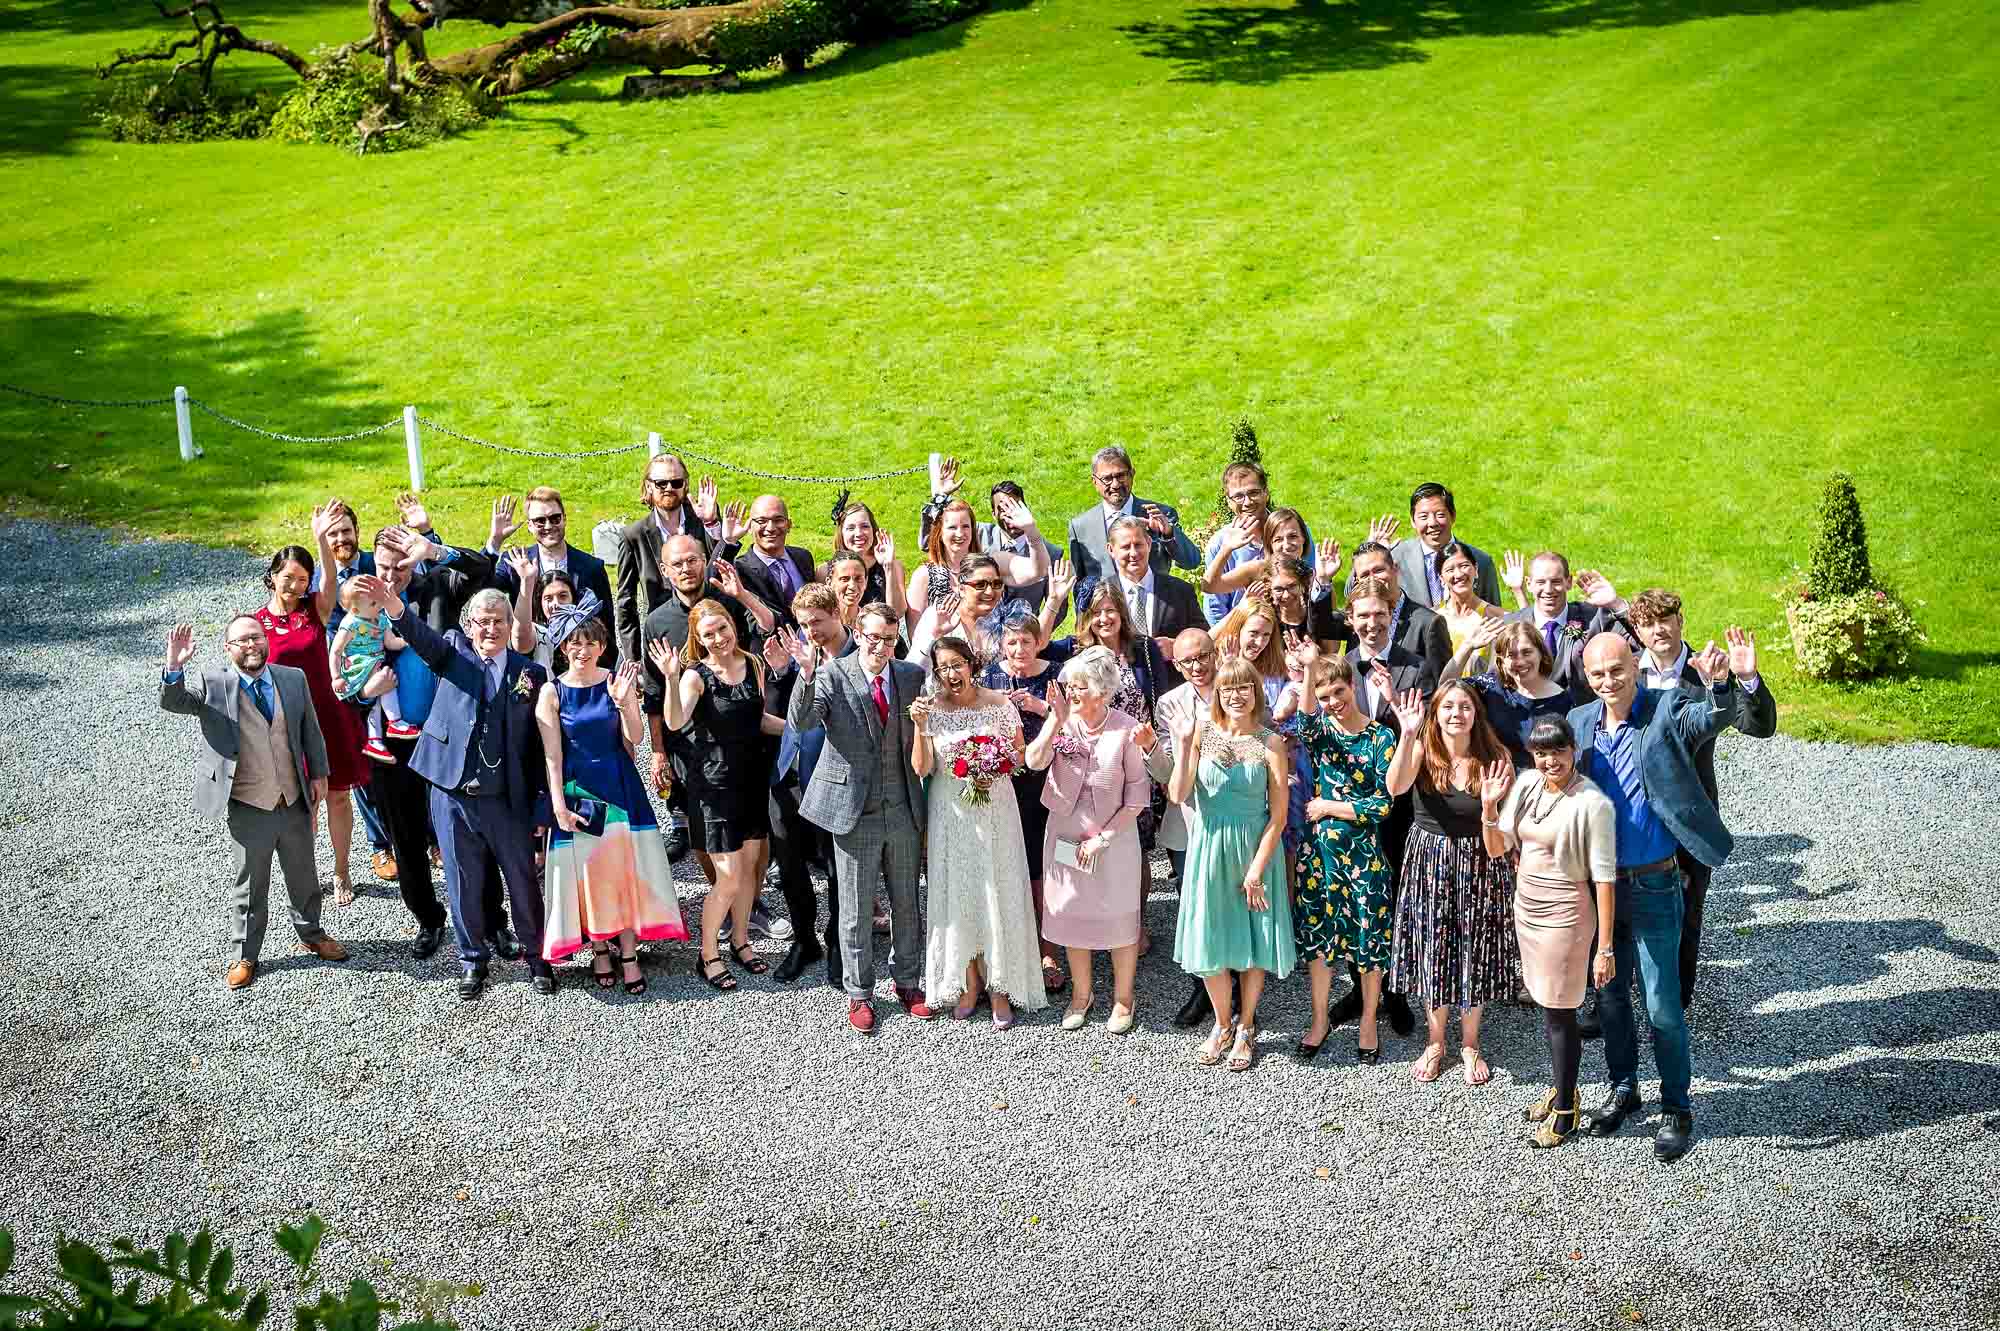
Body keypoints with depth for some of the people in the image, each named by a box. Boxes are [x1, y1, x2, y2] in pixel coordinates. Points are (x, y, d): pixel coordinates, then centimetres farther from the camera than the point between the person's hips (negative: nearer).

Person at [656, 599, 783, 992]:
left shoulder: (753, 665, 2)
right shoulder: (696, 676, -15)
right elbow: (675, 722, -33)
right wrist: (671, 679, -45)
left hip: (752, 779, 6)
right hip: (715, 786, -6)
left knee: (749, 864, 16)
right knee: (729, 878, -5)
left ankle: (740, 940, 35)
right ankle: (708, 955, 13)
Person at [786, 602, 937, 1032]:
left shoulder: (912, 676, 1)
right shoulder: (832, 675, -9)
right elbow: (800, 722, -25)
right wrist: (807, 674, -37)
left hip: (904, 810, 3)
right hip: (855, 811, -3)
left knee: (906, 903, 16)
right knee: (856, 909, 8)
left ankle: (908, 982, 33)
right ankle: (859, 993, 23)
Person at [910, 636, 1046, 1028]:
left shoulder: (1000, 704, -4)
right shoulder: (932, 708, -3)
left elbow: (1020, 754, 5)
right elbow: (921, 769, -9)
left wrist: (995, 773, -14)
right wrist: (920, 727, -22)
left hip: (994, 812, -1)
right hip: (950, 815, 1)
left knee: (998, 895, 0)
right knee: (958, 894, 7)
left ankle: (1000, 987, 10)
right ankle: (969, 981, 20)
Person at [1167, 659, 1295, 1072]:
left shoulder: (1269, 743, -7)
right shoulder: (1202, 733, -4)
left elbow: (1278, 814, -7)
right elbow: (1178, 795, -11)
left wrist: (1257, 870, -11)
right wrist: (1184, 745, -22)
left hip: (1256, 850, -1)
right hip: (1209, 848, 1)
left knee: (1252, 943, 8)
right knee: (1210, 943, 7)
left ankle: (1245, 1027, 28)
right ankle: (1223, 1025, 28)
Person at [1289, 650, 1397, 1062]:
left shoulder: (1381, 737, -5)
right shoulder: (1319, 729, 1)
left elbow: (1383, 804, -10)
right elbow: (1305, 722, -27)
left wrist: (1328, 807, -10)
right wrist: (1310, 669, -38)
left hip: (1365, 851, -2)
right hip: (1320, 848, 2)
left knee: (1370, 935, 5)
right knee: (1318, 933, 11)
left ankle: (1368, 1022, 22)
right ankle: (1320, 1018, 27)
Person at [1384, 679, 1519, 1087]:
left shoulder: (1494, 757, -8)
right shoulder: (1422, 750, -8)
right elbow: (1396, 788, -31)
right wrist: (1408, 735, -39)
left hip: (1479, 864, 0)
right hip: (1429, 859, 0)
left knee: (1475, 953, 8)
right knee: (1433, 951, 9)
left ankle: (1469, 1045, 27)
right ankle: (1435, 1043, 27)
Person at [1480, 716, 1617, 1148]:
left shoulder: (1592, 803, -20)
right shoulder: (1525, 784, -1)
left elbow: (1604, 878, -17)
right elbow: (1497, 849, 6)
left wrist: (1605, 947, -17)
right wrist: (1489, 807, -12)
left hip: (1564, 914, -6)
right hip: (1526, 906, 6)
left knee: (1558, 1011, 4)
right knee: (1547, 1004, 17)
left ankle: (1565, 1110, 19)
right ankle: (1562, 1088, 34)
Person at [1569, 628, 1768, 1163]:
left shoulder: (1669, 711, -12)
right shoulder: (1579, 723, 2)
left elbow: (1718, 714, -31)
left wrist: (1740, 682, -52)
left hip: (1652, 886, -4)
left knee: (1662, 1007, 1)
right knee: (1610, 996, 18)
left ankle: (1676, 1109, 18)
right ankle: (1622, 1088, 36)